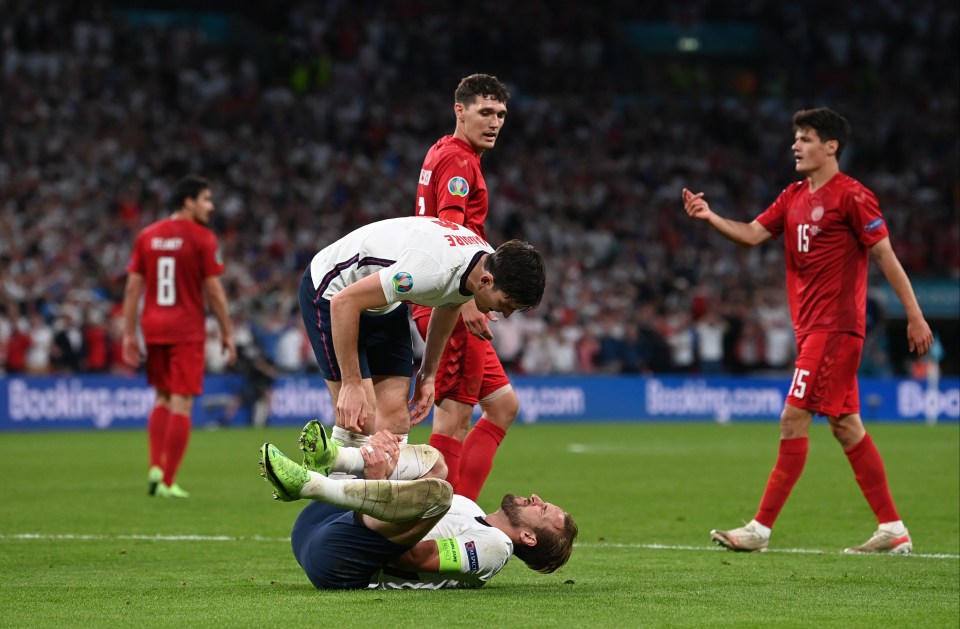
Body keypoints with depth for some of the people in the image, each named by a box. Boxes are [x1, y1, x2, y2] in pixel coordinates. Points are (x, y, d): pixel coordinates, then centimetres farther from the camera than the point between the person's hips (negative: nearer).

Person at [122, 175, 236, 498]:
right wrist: (227, 333, 1)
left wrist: (129, 334, 9)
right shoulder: (201, 238, -6)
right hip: (187, 329, -5)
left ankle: (155, 466, 6)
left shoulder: (146, 236, 7)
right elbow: (213, 290, -7)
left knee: (163, 398, 19)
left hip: (154, 327, 5)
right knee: (181, 404, -1)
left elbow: (133, 287, 6)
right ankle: (167, 481, -3)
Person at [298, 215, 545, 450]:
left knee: (396, 420, -4)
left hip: (385, 306, 8)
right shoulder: (431, 269, -40)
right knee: (362, 421, -16)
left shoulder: (490, 262, -13)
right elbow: (343, 302, -34)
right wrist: (351, 385, -30)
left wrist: (429, 372, 14)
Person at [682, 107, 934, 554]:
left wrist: (914, 315, -11)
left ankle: (760, 529, -8)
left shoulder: (851, 196, -10)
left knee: (793, 420, -10)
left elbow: (885, 255, -10)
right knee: (845, 425, 9)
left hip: (835, 327, -9)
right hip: (811, 327, 9)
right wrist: (710, 217, -7)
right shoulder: (794, 197, 14)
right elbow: (752, 234, 10)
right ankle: (892, 530, 13)